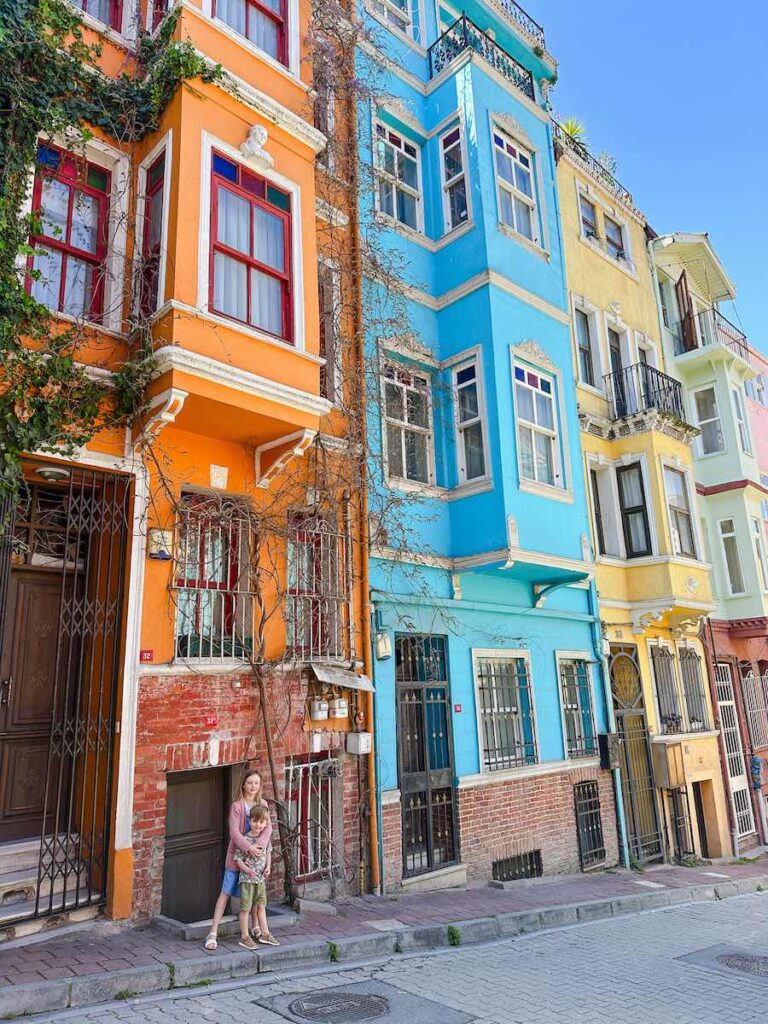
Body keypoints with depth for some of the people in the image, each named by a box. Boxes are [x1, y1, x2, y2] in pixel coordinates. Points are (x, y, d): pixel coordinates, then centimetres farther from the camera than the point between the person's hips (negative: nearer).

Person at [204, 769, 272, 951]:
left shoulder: (263, 804, 2)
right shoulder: (237, 805, -10)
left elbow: (268, 827, -6)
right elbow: (234, 832, -17)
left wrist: (259, 845, -22)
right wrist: (249, 848, -28)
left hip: (256, 854, 4)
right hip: (237, 854, -4)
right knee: (226, 893, -1)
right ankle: (213, 933, 4)